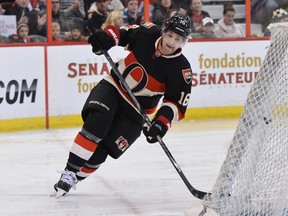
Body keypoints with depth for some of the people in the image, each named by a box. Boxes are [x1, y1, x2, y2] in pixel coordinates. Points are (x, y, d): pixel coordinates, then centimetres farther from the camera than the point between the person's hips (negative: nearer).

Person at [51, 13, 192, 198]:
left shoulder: (181, 69, -16)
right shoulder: (148, 34, -11)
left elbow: (178, 103, -14)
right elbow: (122, 33, 3)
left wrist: (162, 122, -30)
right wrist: (106, 38, -19)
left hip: (136, 112, -1)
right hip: (113, 87, 1)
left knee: (102, 150, -12)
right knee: (96, 122, -27)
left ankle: (75, 178, 8)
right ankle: (69, 172, -24)